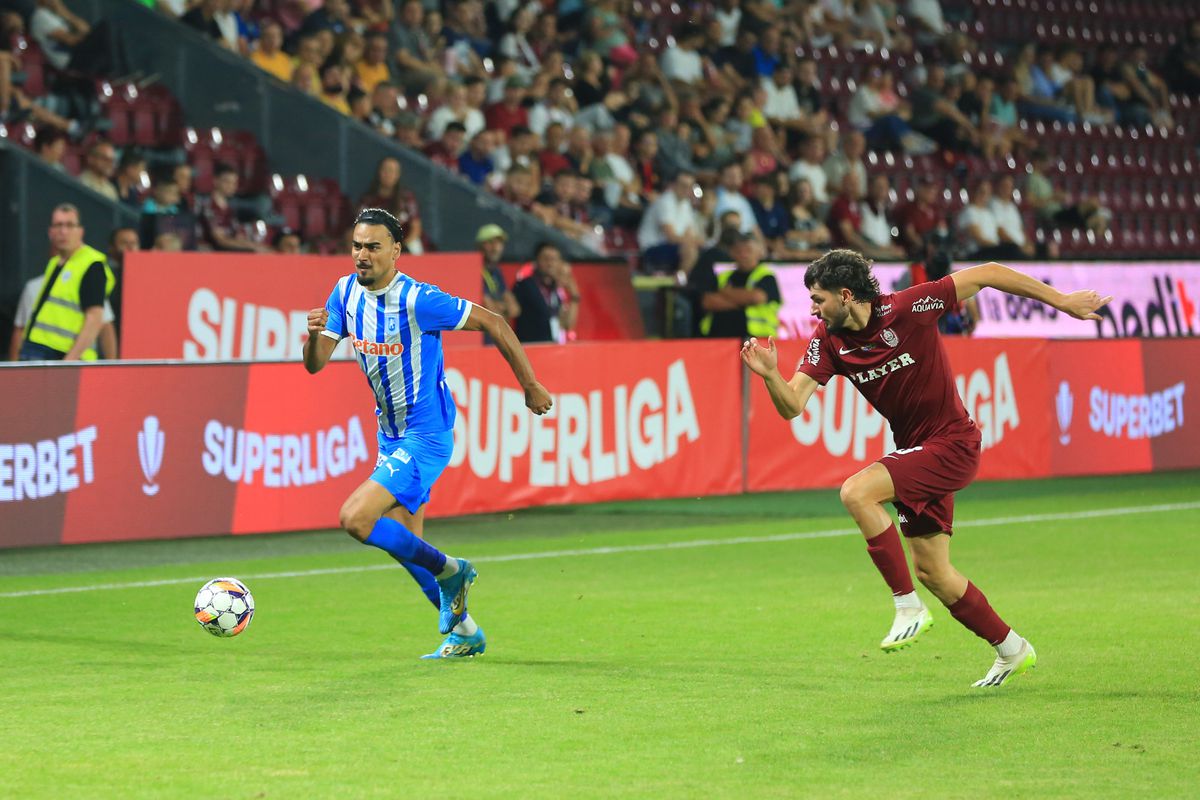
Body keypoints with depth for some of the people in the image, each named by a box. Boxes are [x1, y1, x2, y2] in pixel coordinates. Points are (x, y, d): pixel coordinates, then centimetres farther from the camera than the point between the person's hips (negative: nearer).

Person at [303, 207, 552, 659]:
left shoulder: (417, 300, -21)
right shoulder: (345, 292, -1)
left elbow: (493, 323, -14)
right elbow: (315, 364, 0)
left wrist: (530, 387, -8)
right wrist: (315, 335, -24)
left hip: (425, 438, -8)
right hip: (390, 434, 8)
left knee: (355, 519, -19)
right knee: (406, 543, 14)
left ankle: (448, 571, 1)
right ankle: (463, 631, 31)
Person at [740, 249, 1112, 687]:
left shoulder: (907, 308, -20)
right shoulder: (828, 339, -3)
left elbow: (987, 274, -14)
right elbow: (792, 405, -10)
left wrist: (1061, 300, -11)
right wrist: (770, 374, -32)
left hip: (951, 445, -8)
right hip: (915, 451, 8)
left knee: (856, 492, -26)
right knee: (933, 574, 10)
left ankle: (909, 607, -18)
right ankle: (1011, 649, 29)